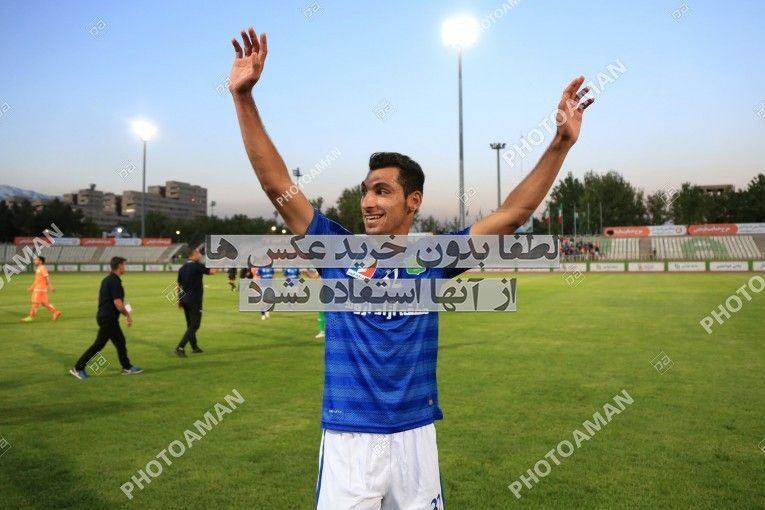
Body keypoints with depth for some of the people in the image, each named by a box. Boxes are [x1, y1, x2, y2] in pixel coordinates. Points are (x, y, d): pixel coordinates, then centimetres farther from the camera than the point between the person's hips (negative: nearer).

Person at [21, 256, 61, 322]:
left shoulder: (42, 268, -12)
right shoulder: (38, 269, 18)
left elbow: (47, 278, -19)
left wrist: (51, 286, -25)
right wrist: (31, 288, 25)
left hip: (40, 289, -9)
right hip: (37, 288, 9)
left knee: (35, 302, -3)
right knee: (45, 303, 8)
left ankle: (31, 317, 2)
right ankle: (56, 313, 8)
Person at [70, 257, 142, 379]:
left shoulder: (107, 279, 11)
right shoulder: (115, 282, -18)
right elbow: (118, 304, -23)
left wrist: (123, 311, 20)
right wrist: (128, 315, -8)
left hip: (105, 315, 10)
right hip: (109, 318, -10)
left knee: (120, 341, 14)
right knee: (99, 344, -3)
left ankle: (127, 367, 21)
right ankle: (78, 368, 5)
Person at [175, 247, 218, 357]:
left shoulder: (182, 268, 9)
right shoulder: (197, 266, -14)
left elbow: (179, 285, 13)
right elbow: (212, 271, -19)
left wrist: (179, 300, 20)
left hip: (185, 300, 8)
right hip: (194, 300, -8)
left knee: (190, 324, 17)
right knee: (194, 325, -3)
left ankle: (194, 347, 27)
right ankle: (180, 348, -12)